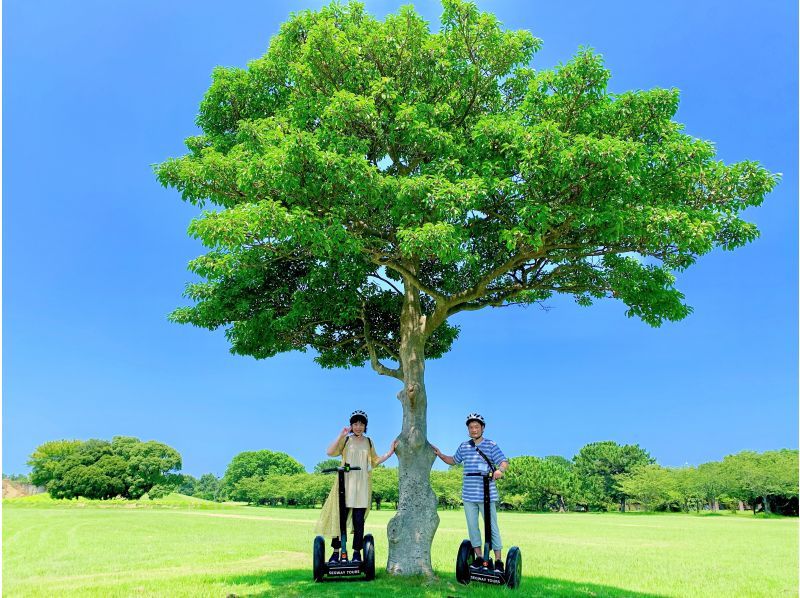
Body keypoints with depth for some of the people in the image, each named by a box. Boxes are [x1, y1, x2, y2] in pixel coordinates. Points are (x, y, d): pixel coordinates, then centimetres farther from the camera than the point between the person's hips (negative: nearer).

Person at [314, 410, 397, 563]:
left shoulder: (368, 441, 12)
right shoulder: (346, 439, 3)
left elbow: (375, 461, 18)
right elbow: (330, 452, -11)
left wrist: (390, 453, 8)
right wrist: (341, 435, -17)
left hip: (362, 486, 2)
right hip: (345, 483, -2)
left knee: (359, 520, 2)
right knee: (340, 517, 0)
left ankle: (357, 553, 11)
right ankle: (336, 552, 11)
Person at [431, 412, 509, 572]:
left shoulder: (491, 445, -4)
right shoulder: (464, 446, 9)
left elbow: (504, 462, -9)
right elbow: (454, 460, 24)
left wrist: (500, 470, -30)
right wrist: (440, 455, 10)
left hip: (487, 495, -5)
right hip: (468, 494, 5)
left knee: (492, 527, 1)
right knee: (472, 526, 12)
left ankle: (498, 560, 11)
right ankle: (479, 557, 25)